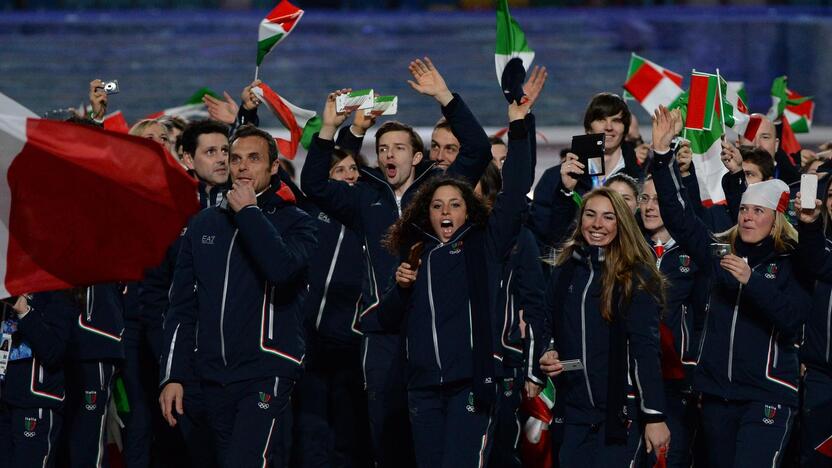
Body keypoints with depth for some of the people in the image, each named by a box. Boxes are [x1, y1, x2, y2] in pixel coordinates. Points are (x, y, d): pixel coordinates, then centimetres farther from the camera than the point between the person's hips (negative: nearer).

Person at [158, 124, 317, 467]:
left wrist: (248, 211, -11)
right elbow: (182, 307, 13)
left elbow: (282, 268, -22)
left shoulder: (294, 222, 2)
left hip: (265, 374, -5)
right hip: (213, 379, 5)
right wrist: (173, 375, 5)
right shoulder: (204, 225, 14)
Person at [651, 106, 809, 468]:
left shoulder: (792, 263, -2)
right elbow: (677, 215, 5)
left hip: (768, 394, -5)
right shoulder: (720, 252, 10)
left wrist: (751, 280, -24)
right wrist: (662, 153, -3)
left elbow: (791, 318, -14)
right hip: (717, 392, 5)